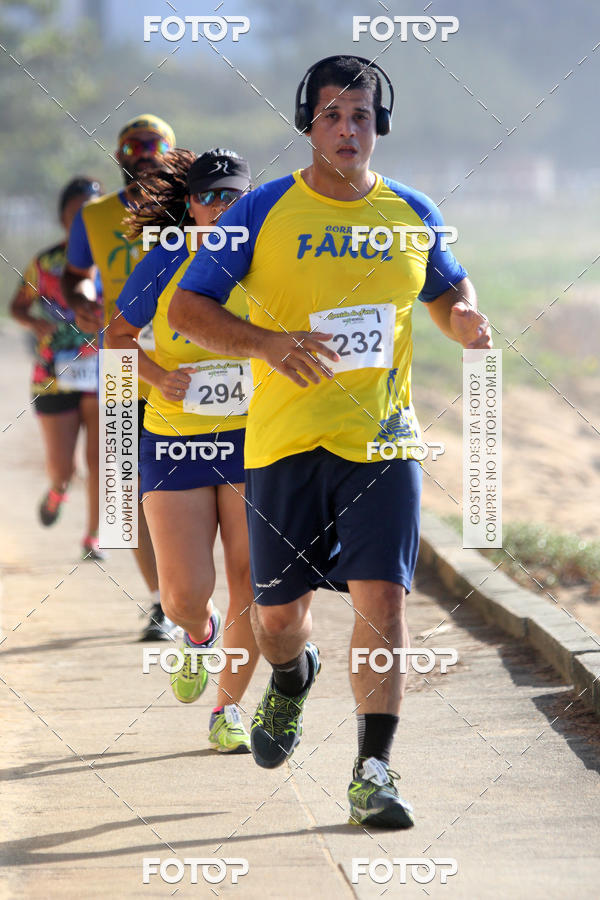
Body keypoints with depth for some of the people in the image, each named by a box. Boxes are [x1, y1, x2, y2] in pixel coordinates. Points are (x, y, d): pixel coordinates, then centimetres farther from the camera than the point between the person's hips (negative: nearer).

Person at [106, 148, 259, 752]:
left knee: (251, 581, -2)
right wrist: (159, 377, -10)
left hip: (251, 438, 1)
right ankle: (198, 634, 32)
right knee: (185, 595, -7)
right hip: (174, 442, -1)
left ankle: (229, 709, 16)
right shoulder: (165, 265, -3)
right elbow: (118, 335, 7)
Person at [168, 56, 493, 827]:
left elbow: (449, 290, 24)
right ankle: (292, 679, 44)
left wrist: (466, 320, -2)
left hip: (383, 438, 1)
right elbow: (187, 307, -3)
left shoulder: (413, 214, 6)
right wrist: (265, 343, -21)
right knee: (277, 610, 8)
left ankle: (372, 773, -8)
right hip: (285, 439, -1)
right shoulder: (264, 212, -2)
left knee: (381, 596, -12)